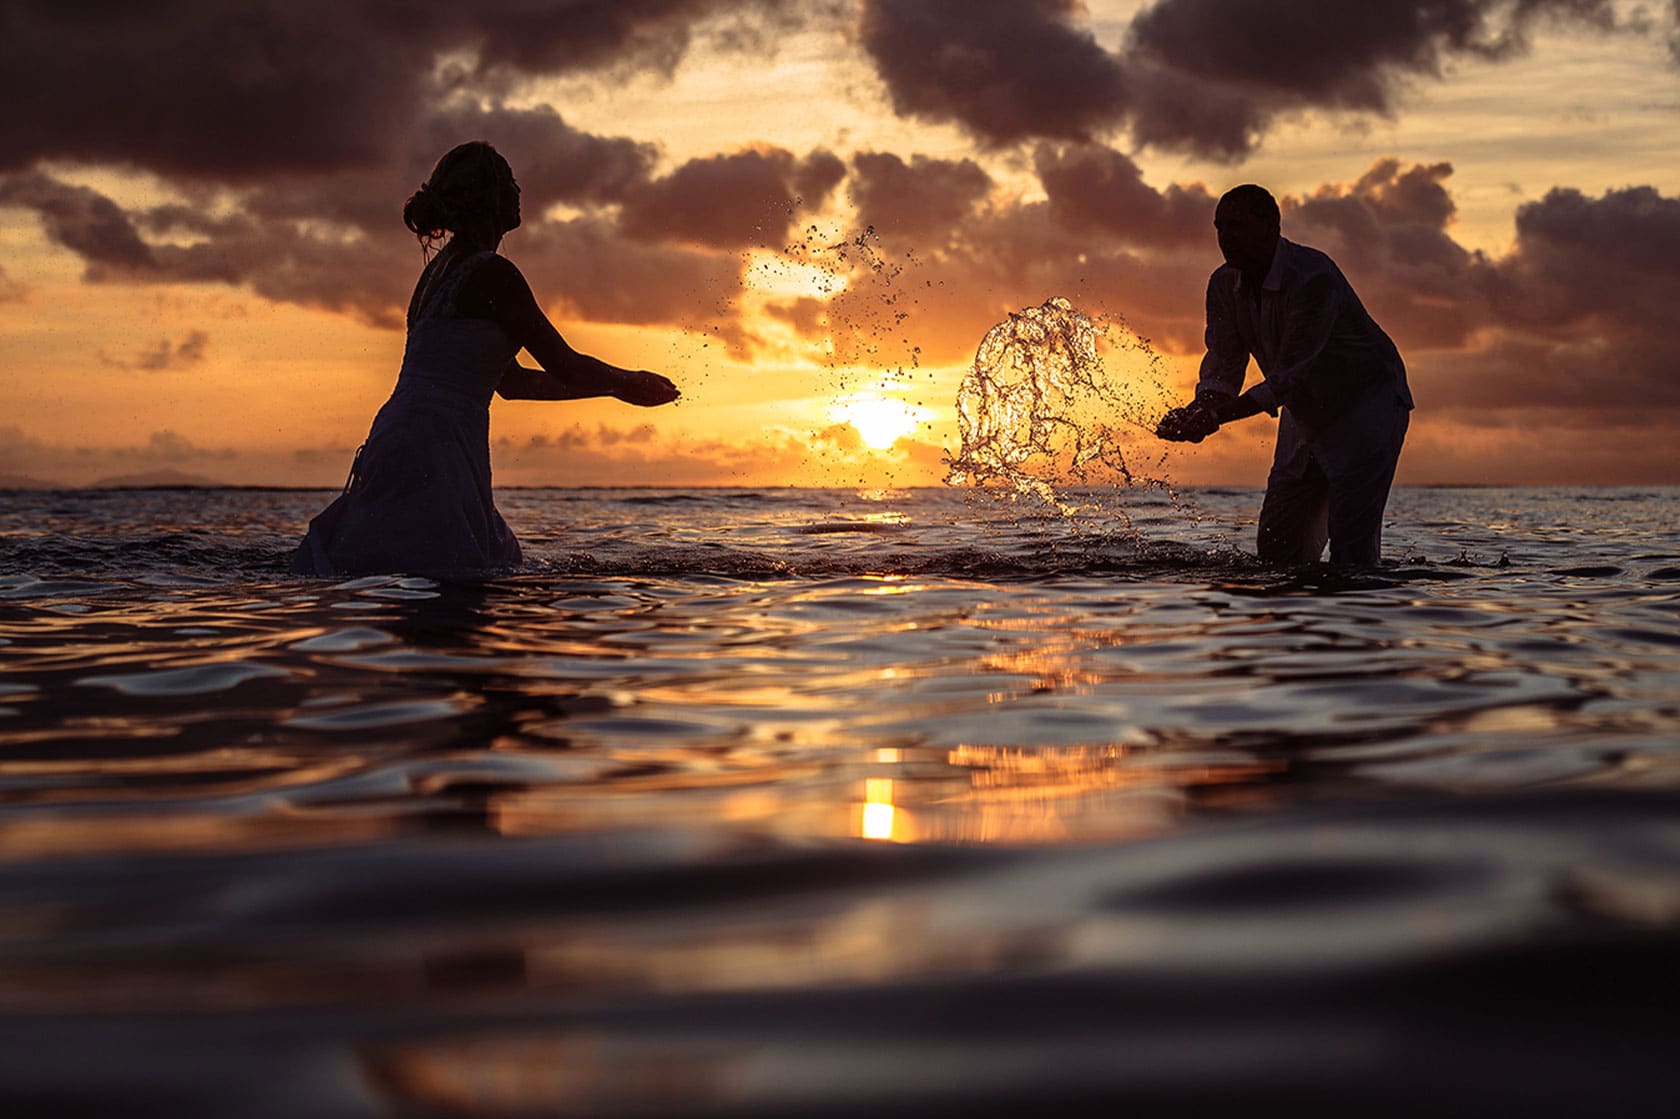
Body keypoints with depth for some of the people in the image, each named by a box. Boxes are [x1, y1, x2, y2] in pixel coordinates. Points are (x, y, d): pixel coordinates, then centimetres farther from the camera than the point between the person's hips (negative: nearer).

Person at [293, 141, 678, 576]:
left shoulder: (440, 268, 22)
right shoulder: (492, 274, -8)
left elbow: (510, 381, 28)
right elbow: (565, 365, -4)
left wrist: (614, 386, 31)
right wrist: (631, 383, 16)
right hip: (435, 453, -10)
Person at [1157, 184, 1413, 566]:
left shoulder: (1314, 277, -29)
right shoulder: (1224, 285, -6)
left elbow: (1289, 375, -34)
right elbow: (1224, 362, -6)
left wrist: (1217, 416, -43)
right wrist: (1202, 408, -29)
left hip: (1367, 402, -7)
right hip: (1306, 413, 7)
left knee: (1351, 538, -17)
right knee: (1278, 542, 4)